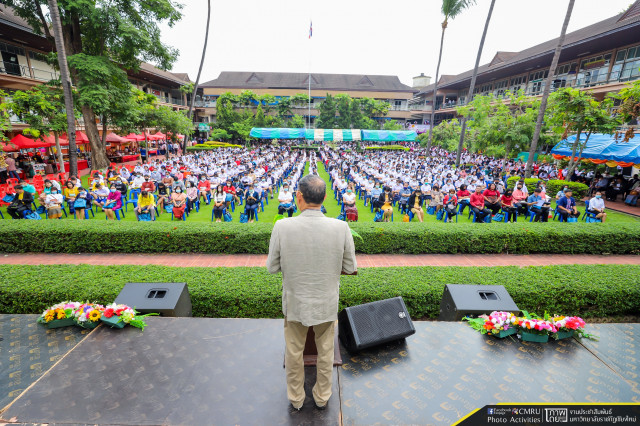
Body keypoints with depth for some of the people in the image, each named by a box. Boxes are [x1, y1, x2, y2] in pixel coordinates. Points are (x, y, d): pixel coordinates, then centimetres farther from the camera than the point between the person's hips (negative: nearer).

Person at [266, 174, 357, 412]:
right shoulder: (341, 227, -20)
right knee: (325, 353, 25)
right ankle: (322, 397, 48)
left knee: (294, 353, 24)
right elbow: (350, 268, -8)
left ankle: (295, 398, 47)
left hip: (295, 302, 0)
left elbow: (272, 267, -10)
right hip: (327, 303, 1)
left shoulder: (282, 227, -22)